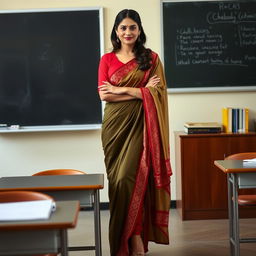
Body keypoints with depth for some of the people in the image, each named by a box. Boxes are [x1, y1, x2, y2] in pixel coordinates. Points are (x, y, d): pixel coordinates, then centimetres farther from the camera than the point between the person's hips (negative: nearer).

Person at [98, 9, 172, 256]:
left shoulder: (151, 58, 6)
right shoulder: (107, 59, 9)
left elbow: (158, 93, -4)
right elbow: (104, 94, -2)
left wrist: (122, 90, -8)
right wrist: (141, 91, -7)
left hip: (141, 124, -2)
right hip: (116, 124, 2)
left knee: (129, 177, -13)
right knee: (117, 179, 2)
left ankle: (135, 236, -3)